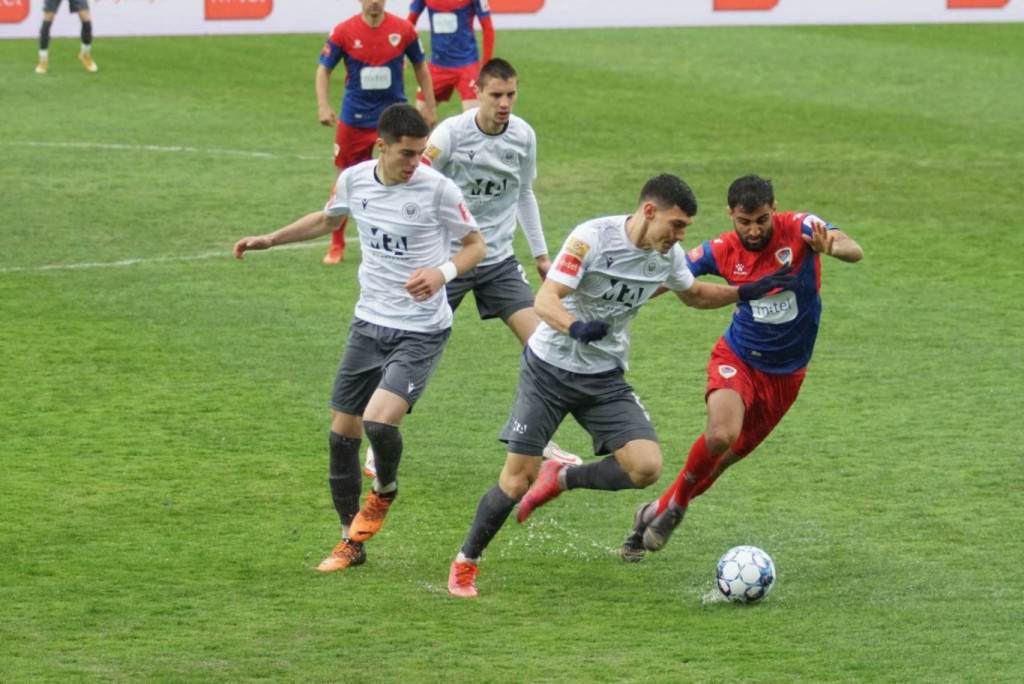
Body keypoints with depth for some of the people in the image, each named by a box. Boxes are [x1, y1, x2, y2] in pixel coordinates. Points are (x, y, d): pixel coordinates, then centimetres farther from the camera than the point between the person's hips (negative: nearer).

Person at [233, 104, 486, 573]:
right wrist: (269, 240, 19)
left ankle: (384, 490, 12)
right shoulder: (354, 180, -1)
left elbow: (476, 244, -4)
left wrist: (444, 272, -22)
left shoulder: (437, 189, -15)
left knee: (379, 421, -23)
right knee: (341, 432, 7)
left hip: (420, 333, -5)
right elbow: (328, 220, 22)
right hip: (369, 324, 5)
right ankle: (352, 541, 24)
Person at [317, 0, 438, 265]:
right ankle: (336, 245, 21)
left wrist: (430, 105, 8)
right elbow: (324, 69, -1)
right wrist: (323, 106, -13)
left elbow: (419, 65, 8)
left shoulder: (403, 30, -6)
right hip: (354, 120, 0)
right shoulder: (343, 32, -8)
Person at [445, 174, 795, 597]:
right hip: (549, 369, -5)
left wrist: (747, 292, 8)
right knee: (518, 479, -8)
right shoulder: (593, 238, -21)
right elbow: (545, 300, -26)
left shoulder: (668, 255, -2)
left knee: (646, 467, -16)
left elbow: (694, 295, 21)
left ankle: (561, 479, 10)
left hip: (605, 378, 5)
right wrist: (576, 328, -46)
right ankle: (465, 562, 15)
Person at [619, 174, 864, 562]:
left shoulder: (799, 228, -17)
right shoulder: (721, 251, -12)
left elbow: (854, 251, -32)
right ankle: (676, 504, -2)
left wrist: (831, 248, -56)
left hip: (786, 372, 1)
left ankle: (658, 514, 29)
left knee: (728, 456, 8)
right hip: (737, 358, -1)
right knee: (721, 434, -28)